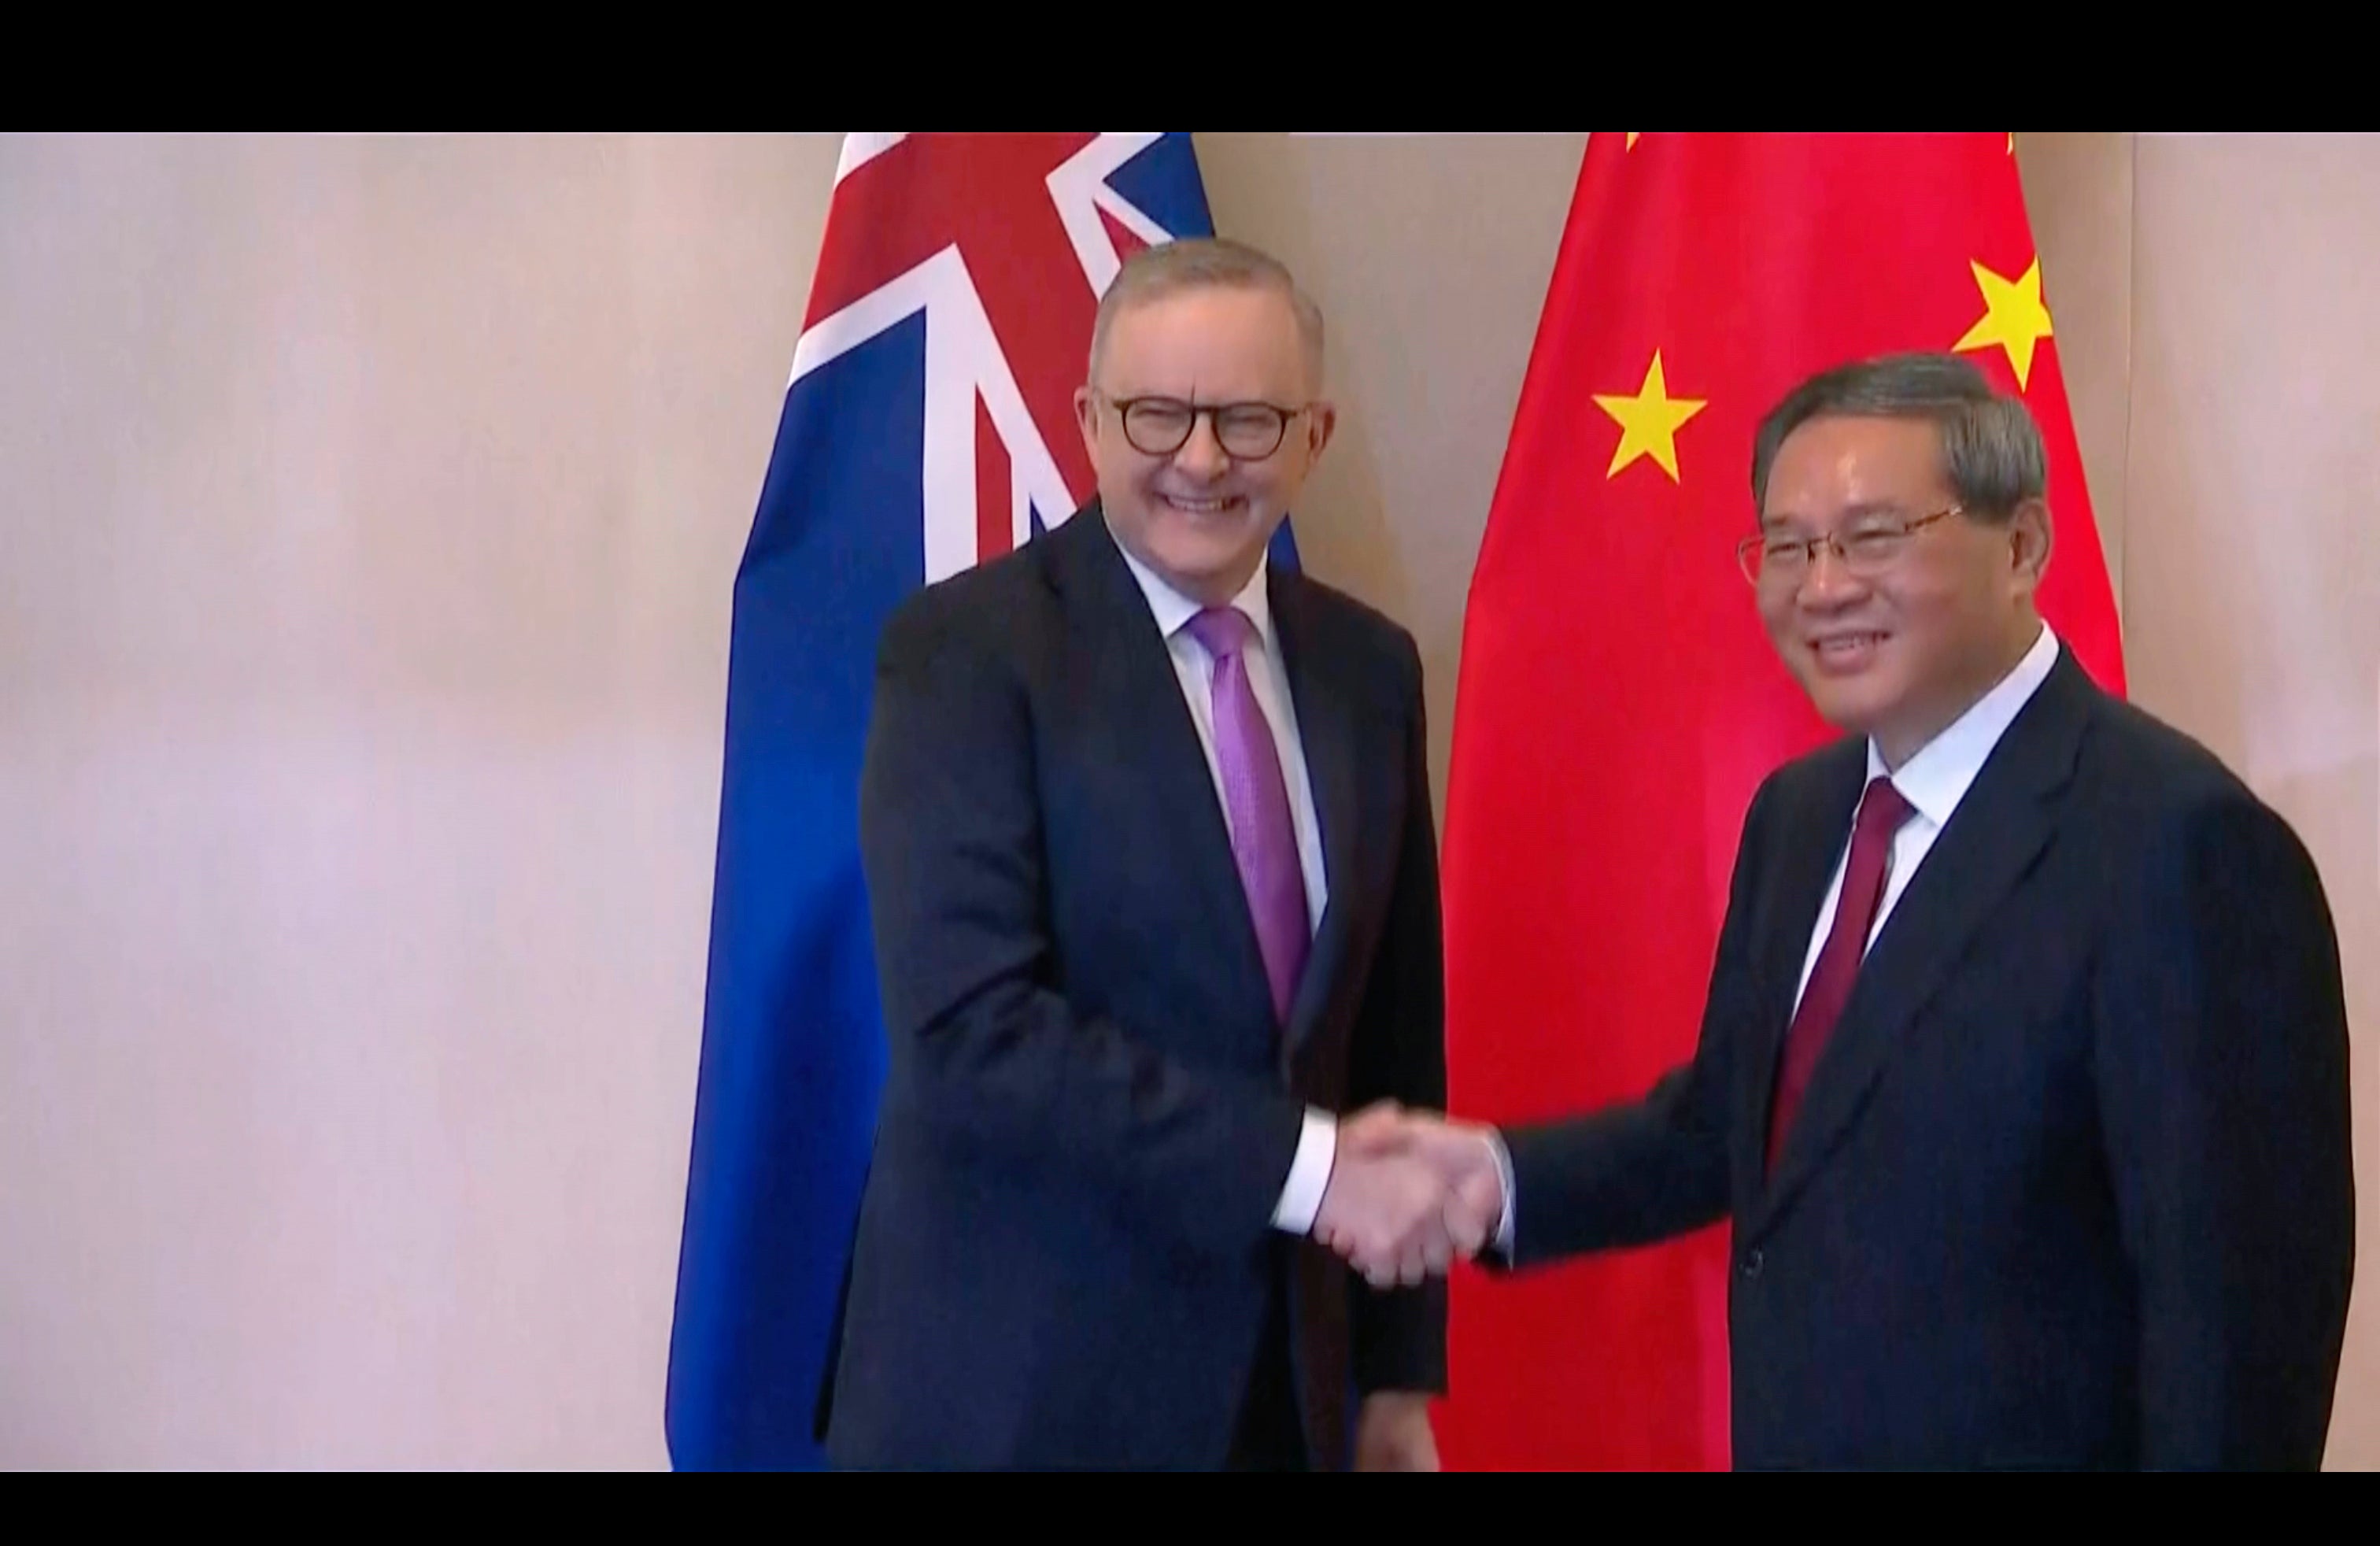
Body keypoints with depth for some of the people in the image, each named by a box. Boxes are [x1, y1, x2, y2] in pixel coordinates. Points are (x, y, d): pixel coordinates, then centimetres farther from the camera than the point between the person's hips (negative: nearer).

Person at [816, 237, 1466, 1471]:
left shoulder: (1369, 668, 6)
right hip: (1018, 1386, -5)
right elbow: (971, 1031, -21)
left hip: (1282, 1380, 5)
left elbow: (1395, 1030, 10)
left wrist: (1399, 1367, 9)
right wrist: (1301, 1165, -23)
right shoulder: (966, 648, -11)